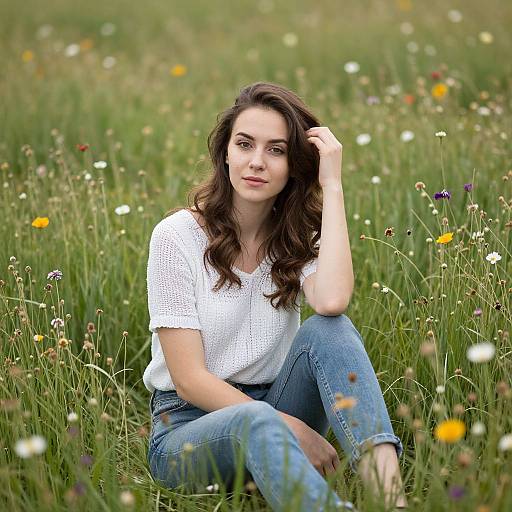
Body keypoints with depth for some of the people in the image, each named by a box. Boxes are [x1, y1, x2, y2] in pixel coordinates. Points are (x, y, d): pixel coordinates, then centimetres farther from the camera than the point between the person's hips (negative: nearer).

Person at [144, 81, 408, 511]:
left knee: (328, 330, -26)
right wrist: (290, 428, -21)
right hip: (188, 426, -3)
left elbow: (332, 301, -24)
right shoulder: (178, 236, -9)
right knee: (255, 422, -39)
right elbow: (189, 379, -13)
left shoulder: (299, 237, 3)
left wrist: (331, 185, -18)